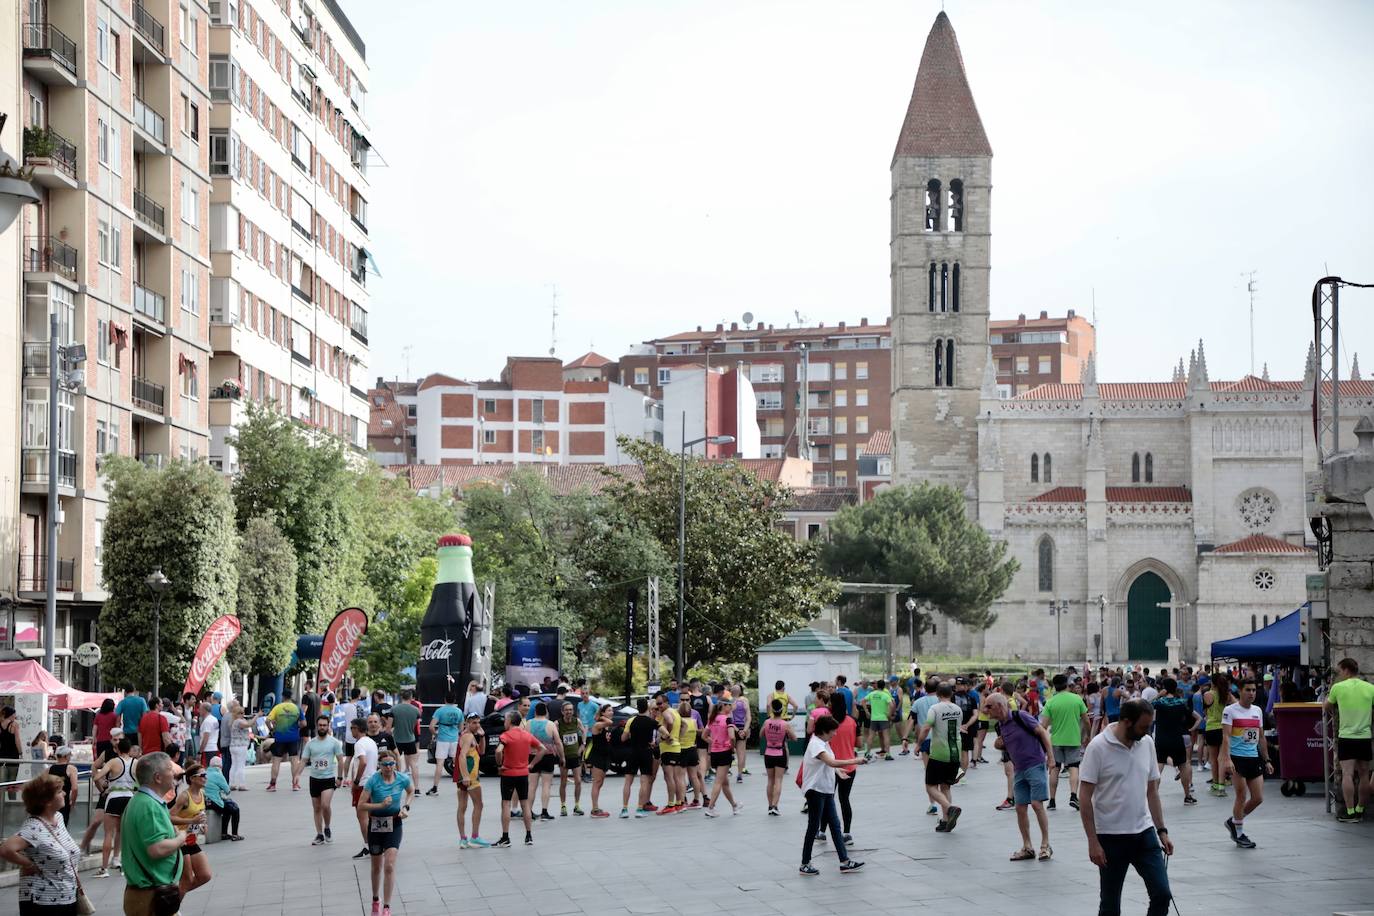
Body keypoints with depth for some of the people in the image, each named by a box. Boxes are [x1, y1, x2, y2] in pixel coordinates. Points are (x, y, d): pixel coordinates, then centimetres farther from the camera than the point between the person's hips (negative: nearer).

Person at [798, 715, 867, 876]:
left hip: (826, 790, 9)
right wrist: (855, 761, -28)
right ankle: (805, 865, 6)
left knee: (835, 825, 8)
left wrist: (838, 770, 11)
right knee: (813, 827, -2)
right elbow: (832, 762, -33)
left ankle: (845, 861, 9)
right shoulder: (816, 745, -20)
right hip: (815, 790, -9)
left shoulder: (824, 743, 11)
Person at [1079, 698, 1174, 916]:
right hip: (1111, 837, -5)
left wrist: (1162, 830, 9)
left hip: (1145, 833, 5)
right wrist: (1093, 842, -16)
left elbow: (1152, 791, 13)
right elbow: (1085, 798, -12)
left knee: (1162, 894, -2)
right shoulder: (1098, 747, -13)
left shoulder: (1147, 743, 4)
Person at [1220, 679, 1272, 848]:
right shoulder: (1230, 710, -6)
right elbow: (1226, 737, -14)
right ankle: (1239, 834, 9)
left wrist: (1266, 760, 17)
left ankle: (1234, 821, 25)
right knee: (1242, 797, -4)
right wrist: (1227, 759, -25)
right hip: (1237, 758, -6)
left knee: (1258, 798, 3)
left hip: (1254, 758, 6)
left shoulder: (1258, 711, 13)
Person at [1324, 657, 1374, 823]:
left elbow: (1327, 708, 13)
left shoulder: (1338, 687, -3)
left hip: (1346, 736, -3)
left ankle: (1350, 813, -11)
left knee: (1347, 774, -6)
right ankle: (1360, 810, 18)